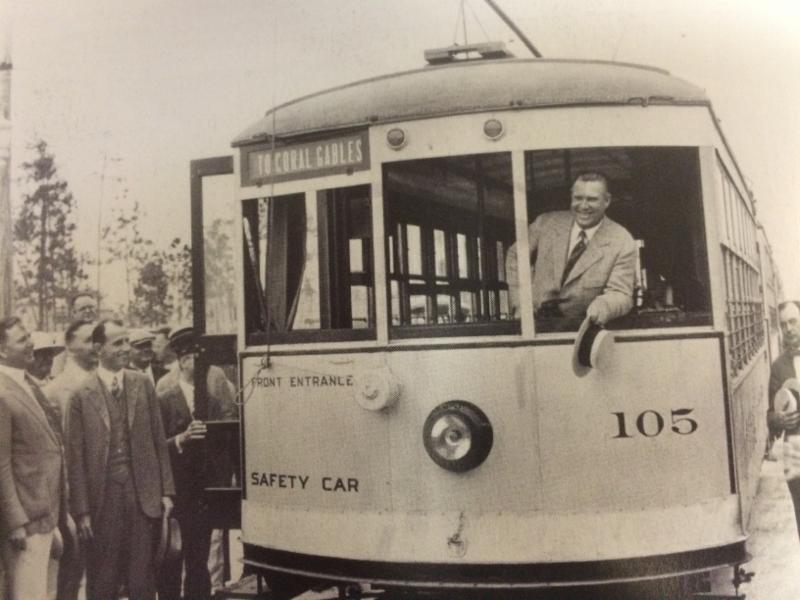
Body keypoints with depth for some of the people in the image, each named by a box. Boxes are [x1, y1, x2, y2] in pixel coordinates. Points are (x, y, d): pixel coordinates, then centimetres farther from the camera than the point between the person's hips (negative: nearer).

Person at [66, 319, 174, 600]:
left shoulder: (143, 384, 4)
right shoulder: (82, 394, -4)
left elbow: (159, 441, 5)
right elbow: (75, 457, -4)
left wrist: (166, 491, 2)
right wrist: (81, 509, -5)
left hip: (143, 494, 2)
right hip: (103, 496, -2)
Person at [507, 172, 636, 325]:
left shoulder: (622, 242, -8)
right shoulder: (546, 223, -1)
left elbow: (621, 294, -10)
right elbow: (515, 255, 11)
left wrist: (603, 306, -33)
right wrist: (520, 302, 0)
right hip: (536, 320, 0)